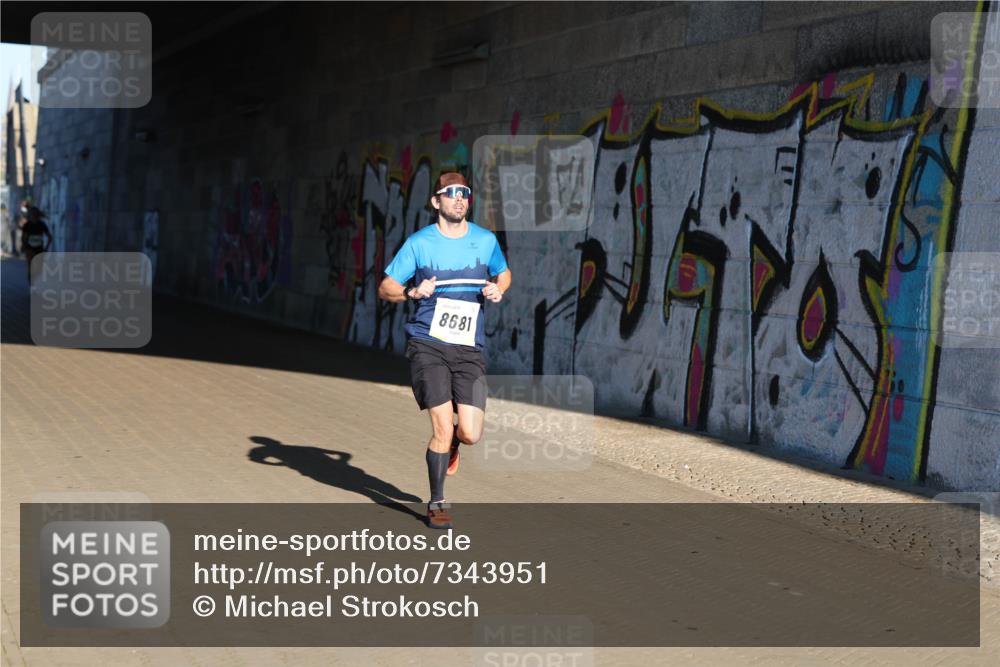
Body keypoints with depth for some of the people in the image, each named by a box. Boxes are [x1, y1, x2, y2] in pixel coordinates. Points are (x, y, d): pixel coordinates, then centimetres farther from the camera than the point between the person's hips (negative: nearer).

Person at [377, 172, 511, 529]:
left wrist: (497, 289, 1)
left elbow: (504, 274, 24)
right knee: (442, 427, -10)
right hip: (427, 345, -2)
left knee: (470, 434, -7)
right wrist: (412, 292, -17)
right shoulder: (418, 243, -1)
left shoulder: (486, 240, 6)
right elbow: (385, 288, 3)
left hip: (469, 349, 2)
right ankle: (437, 504, 12)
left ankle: (449, 443, 33)